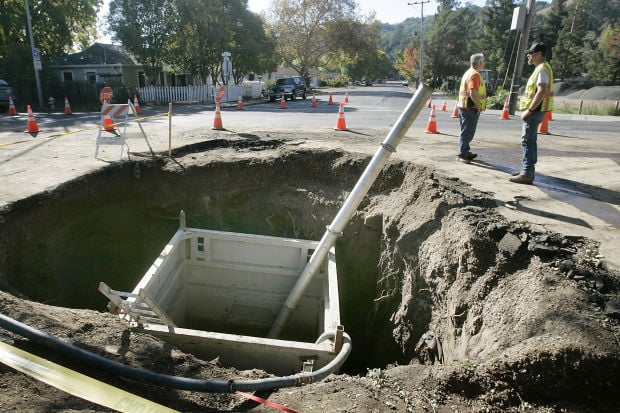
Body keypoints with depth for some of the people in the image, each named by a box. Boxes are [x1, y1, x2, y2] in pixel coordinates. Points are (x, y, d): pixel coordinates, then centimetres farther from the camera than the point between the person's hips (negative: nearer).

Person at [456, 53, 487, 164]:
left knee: (466, 131, 16)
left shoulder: (469, 72, 17)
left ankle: (465, 152, 25)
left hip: (464, 107, 10)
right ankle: (461, 154, -3)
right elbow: (473, 93, -26)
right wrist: (479, 106, -16)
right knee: (467, 132, -6)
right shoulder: (475, 74, -16)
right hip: (471, 108, -10)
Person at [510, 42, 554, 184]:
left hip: (535, 111, -10)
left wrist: (529, 110, -24)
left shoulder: (542, 69, -15)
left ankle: (527, 174, -9)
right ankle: (527, 170, 24)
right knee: (530, 141, 15)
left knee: (527, 141, -9)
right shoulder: (542, 68, 18)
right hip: (535, 111, 10)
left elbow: (541, 92, -26)